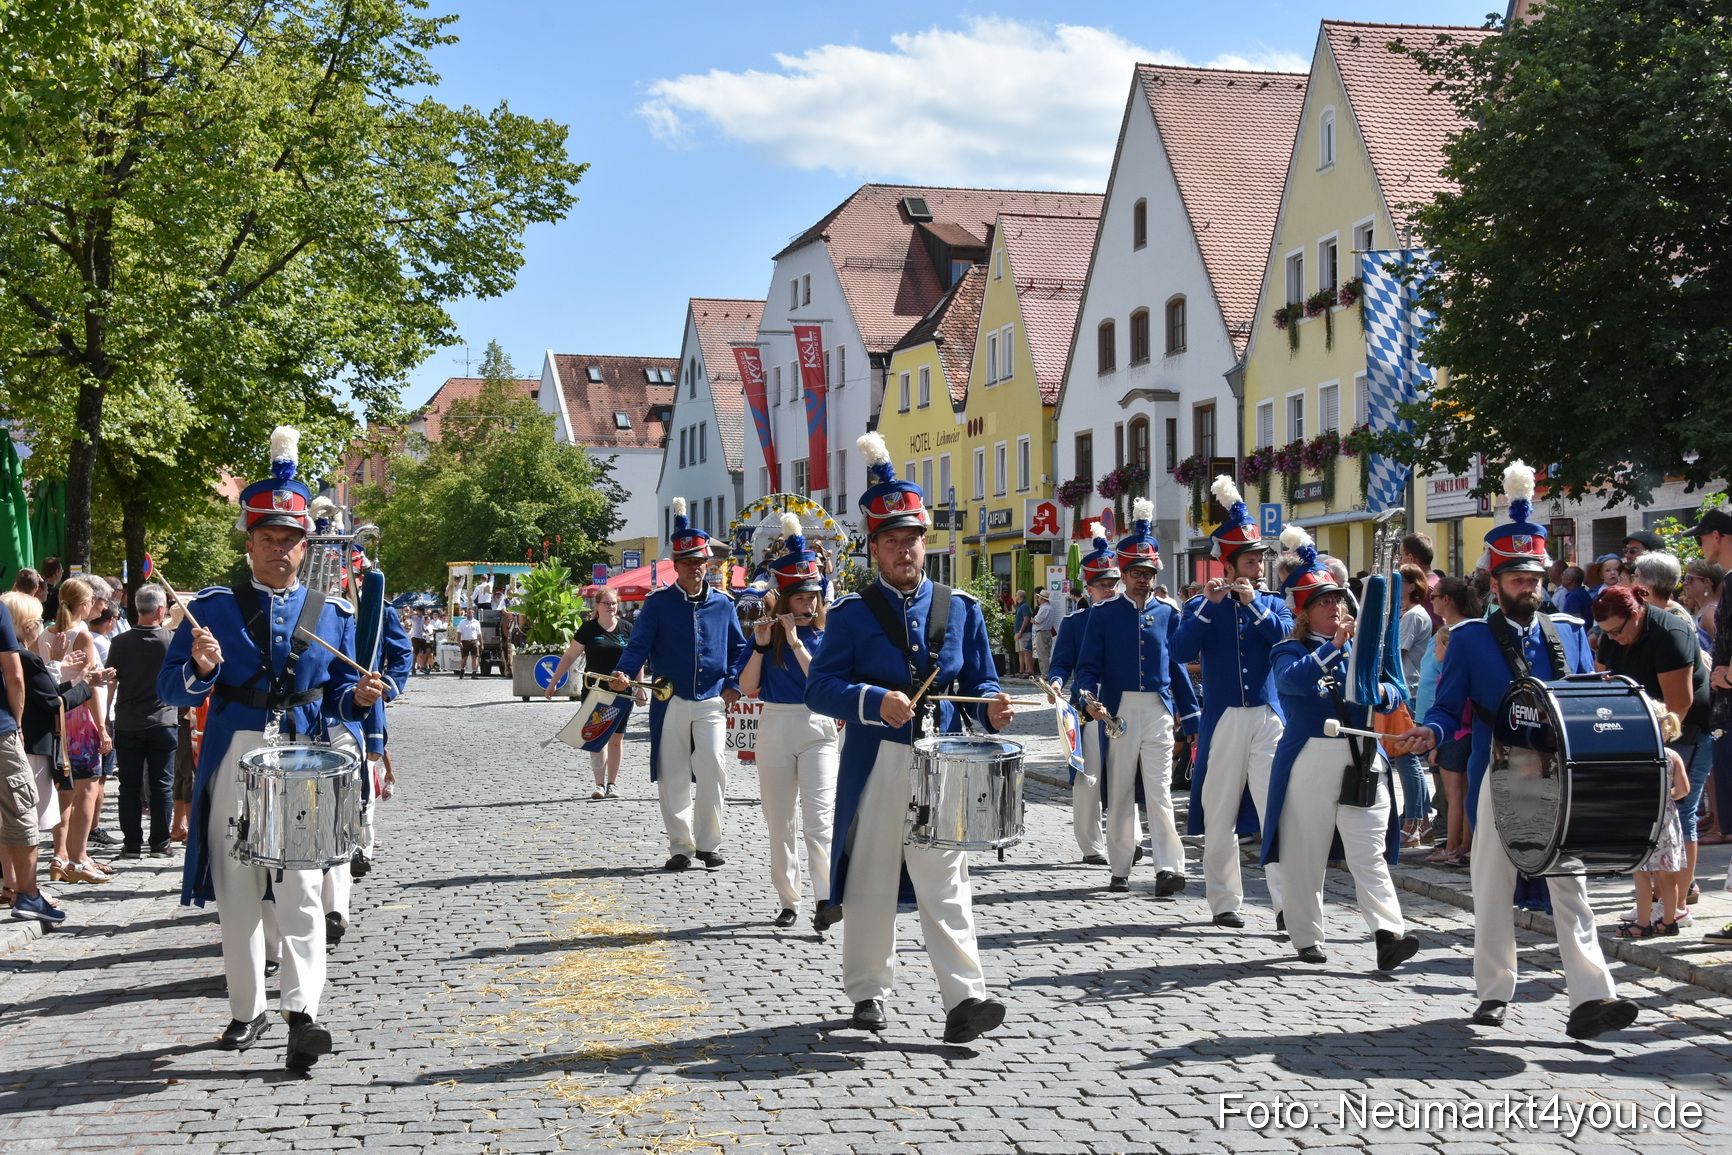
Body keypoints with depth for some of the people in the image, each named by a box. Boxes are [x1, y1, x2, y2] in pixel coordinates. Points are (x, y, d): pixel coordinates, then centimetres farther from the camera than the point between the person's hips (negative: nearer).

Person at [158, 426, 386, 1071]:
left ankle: (302, 1012, -16)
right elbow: (171, 690, 2)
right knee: (236, 893, 7)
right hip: (234, 763, 0)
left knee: (300, 892, -10)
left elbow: (337, 695, 16)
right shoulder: (213, 608, 5)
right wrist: (201, 669, -20)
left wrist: (358, 696, -7)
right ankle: (246, 1011, 19)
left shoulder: (331, 614, 11)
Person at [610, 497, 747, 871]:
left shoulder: (723, 604, 9)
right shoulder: (658, 603, 2)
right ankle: (680, 846, 15)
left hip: (712, 701, 1)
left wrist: (733, 685, 1)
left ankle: (708, 842, 1)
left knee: (713, 767, -13)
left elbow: (738, 648, 16)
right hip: (670, 701, 0)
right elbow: (638, 644, -3)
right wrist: (624, 674, -22)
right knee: (673, 778, 3)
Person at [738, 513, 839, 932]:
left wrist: (796, 642, -16)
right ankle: (788, 901, 14)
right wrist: (760, 646, -13)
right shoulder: (765, 633, 5)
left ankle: (824, 901, -17)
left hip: (819, 728, -2)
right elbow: (748, 689, -2)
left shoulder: (827, 635, 2)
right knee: (780, 822, 6)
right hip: (775, 729, 2)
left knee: (818, 819, -13)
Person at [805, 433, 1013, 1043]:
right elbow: (820, 688, -7)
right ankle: (868, 992, 23)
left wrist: (992, 707, -11)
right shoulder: (851, 614, 0)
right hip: (875, 764, -1)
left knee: (947, 882, -5)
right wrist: (875, 702, -24)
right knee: (870, 883, 9)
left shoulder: (960, 609, 9)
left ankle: (964, 999, -9)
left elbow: (978, 679, 12)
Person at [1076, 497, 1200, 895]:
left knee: (1159, 792, -6)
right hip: (1118, 710, 0)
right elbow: (1088, 665, 0)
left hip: (1158, 710, 0)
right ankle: (1120, 869, 14)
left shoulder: (1168, 614, 8)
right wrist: (1090, 699, -19)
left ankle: (1169, 868, -9)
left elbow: (1178, 665, 12)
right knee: (1119, 793, 6)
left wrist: (1189, 713, 9)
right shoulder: (1104, 613, 3)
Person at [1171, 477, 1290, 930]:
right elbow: (1181, 651, -10)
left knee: (1276, 811, -9)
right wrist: (1208, 604, -16)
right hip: (1222, 720, 0)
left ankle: (1286, 902, -10)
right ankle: (1224, 902, 16)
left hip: (1268, 718, 0)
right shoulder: (1202, 607, 6)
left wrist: (1253, 604, -15)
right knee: (1220, 818, 5)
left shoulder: (1272, 604, 10)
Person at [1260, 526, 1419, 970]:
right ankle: (1307, 938, 13)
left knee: (1370, 851, -6)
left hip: (1363, 758, 3)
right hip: (1310, 759, -3)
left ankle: (1388, 933, -15)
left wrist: (1381, 692, -13)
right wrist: (1335, 647, -31)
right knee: (1305, 853, 3)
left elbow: (1395, 695, 10)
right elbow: (1294, 680, -21)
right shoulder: (1289, 651, 2)